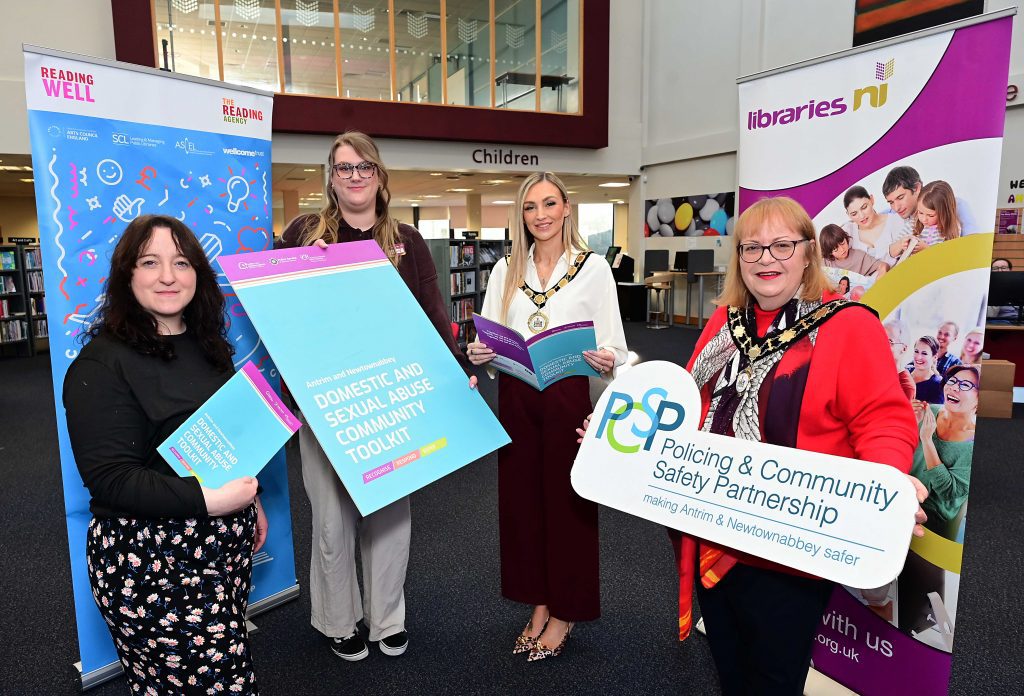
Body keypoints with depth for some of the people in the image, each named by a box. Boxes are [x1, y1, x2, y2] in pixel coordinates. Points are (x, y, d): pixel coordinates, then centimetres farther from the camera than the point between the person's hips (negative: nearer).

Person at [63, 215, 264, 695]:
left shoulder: (208, 346, 11)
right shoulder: (102, 363, -12)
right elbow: (109, 477, -18)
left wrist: (251, 501, 19)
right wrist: (205, 499, -24)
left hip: (228, 541, 7)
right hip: (150, 561, -7)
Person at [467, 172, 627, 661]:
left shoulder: (593, 267, -2)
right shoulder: (505, 270, 8)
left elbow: (614, 346, -4)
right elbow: (488, 338, 9)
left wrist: (607, 360, -25)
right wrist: (478, 355, -13)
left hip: (569, 395, -3)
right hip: (516, 397, 4)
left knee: (567, 497, 6)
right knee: (522, 496, 11)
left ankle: (566, 610, 26)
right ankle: (539, 604, 31)